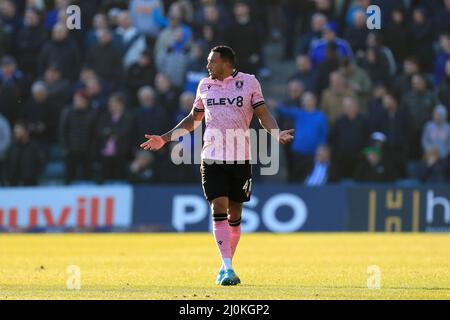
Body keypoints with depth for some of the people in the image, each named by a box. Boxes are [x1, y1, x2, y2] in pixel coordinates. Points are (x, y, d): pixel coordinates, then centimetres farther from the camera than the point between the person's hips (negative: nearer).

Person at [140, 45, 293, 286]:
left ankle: (226, 268, 19)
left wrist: (277, 134, -18)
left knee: (234, 214, 5)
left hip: (240, 159, -1)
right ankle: (227, 268, -15)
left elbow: (263, 115, 2)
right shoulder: (205, 85, 9)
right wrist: (165, 139, 17)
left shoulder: (249, 82, 1)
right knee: (218, 209, -13)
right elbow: (193, 119, 20)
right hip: (212, 158, 1)